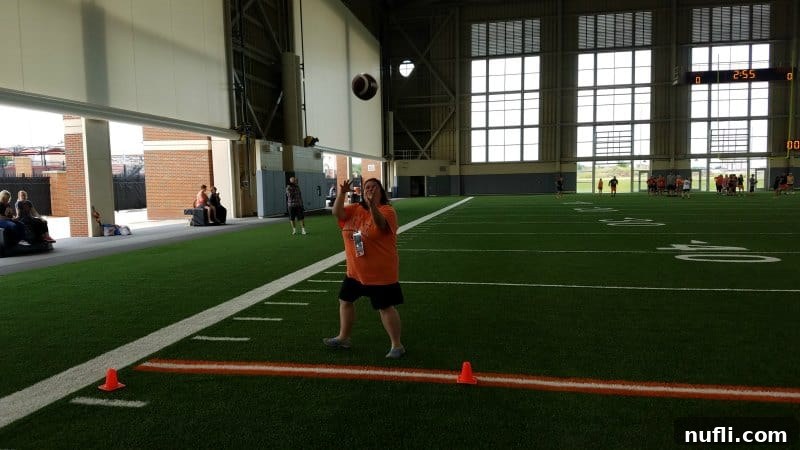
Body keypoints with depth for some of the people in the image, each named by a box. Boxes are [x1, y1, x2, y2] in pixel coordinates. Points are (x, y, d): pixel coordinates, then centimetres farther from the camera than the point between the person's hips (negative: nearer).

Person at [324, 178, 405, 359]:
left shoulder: (387, 210, -13)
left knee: (385, 307, -2)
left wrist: (372, 205, -50)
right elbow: (337, 213, -9)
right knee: (345, 301, 19)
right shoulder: (355, 209, 5)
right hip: (355, 271, 7)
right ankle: (343, 337, 38)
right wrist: (342, 194, -23)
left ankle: (397, 346, 13)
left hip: (380, 272, -7)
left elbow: (381, 224, -34)